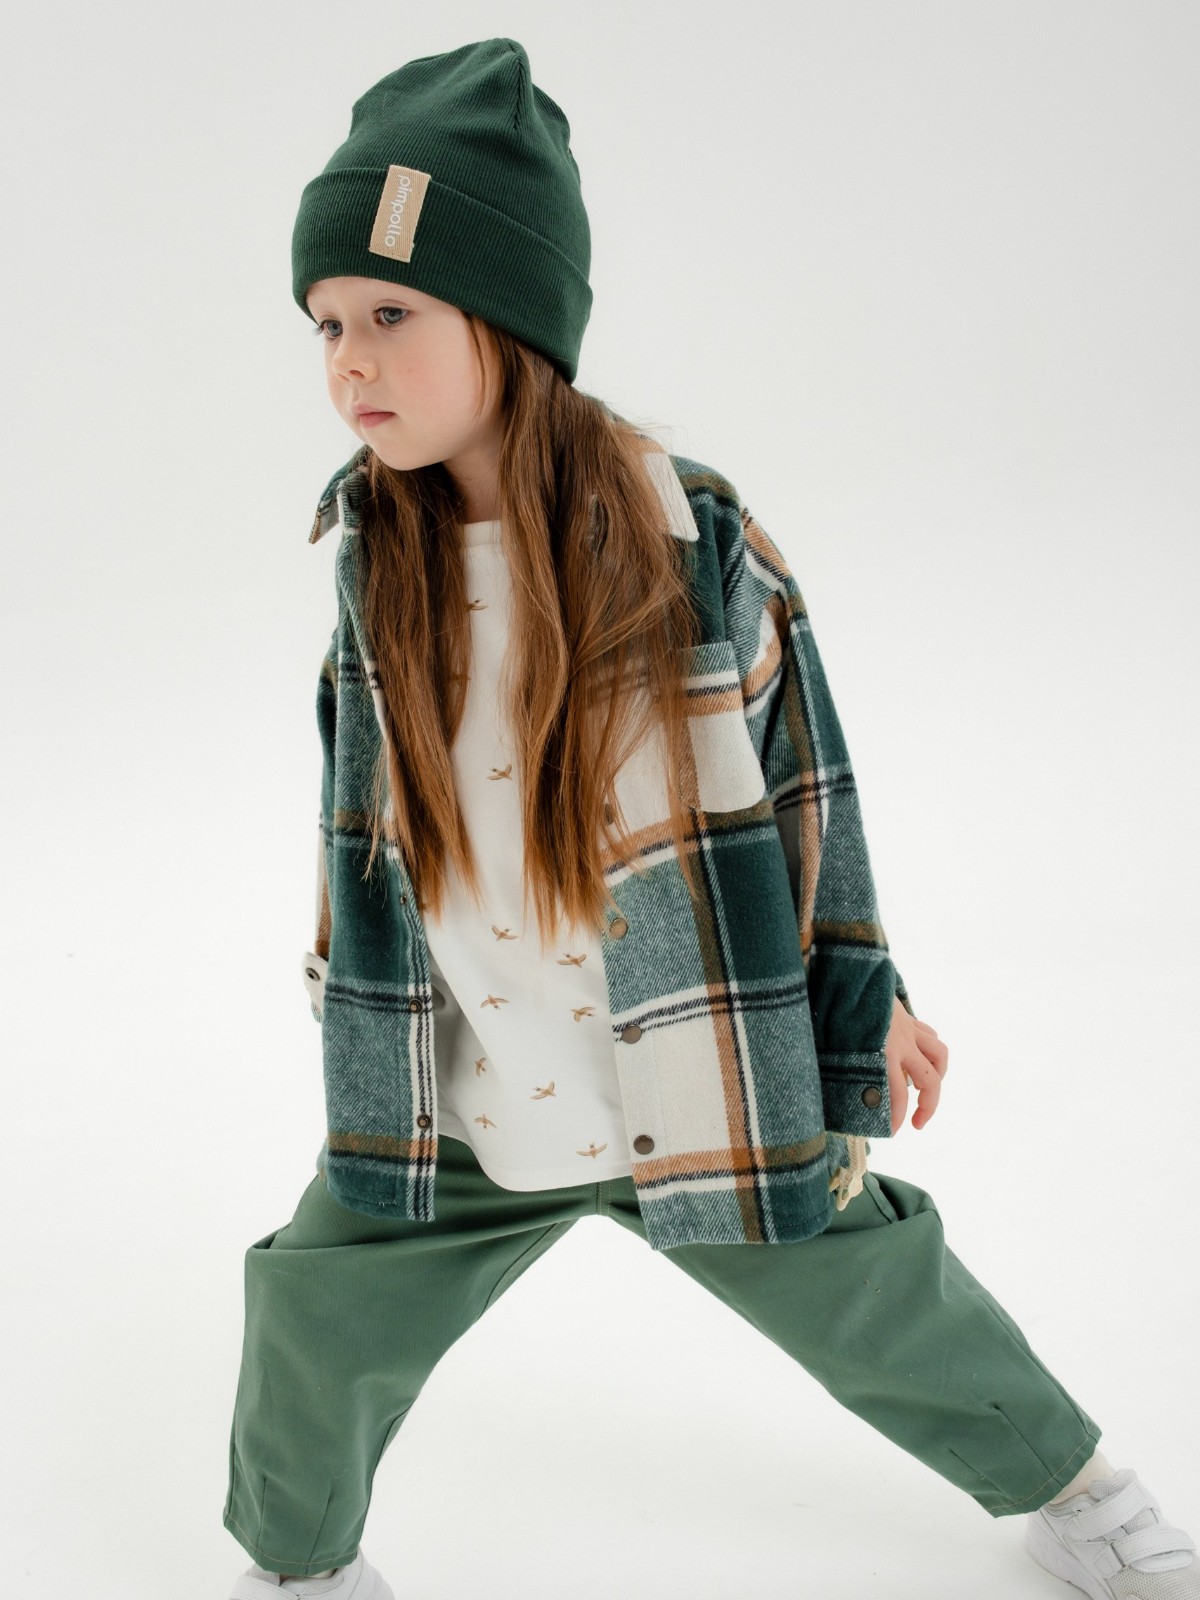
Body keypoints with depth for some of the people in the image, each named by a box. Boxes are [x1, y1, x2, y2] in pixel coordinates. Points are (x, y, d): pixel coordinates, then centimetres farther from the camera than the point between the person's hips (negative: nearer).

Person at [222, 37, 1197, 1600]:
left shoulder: (691, 538, -15)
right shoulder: (373, 552, -5)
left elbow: (802, 772, -6)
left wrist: (867, 998, 0)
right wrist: (351, 984, 15)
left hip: (714, 1086, -2)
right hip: (451, 1109, 3)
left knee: (882, 1307, 15)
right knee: (311, 1328, 7)